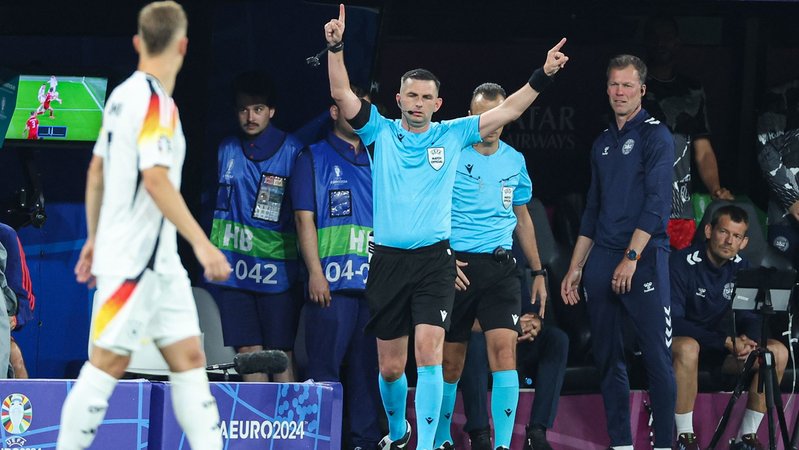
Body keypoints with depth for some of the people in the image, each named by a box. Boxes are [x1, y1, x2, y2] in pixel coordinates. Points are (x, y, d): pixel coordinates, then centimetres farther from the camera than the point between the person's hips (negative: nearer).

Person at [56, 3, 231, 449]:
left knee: (189, 359, 6)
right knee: (108, 365, -4)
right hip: (133, 261, -9)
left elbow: (97, 170, 18)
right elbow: (155, 179, -25)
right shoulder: (156, 102, -16)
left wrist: (95, 237, 25)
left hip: (159, 261, 9)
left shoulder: (123, 94, 11)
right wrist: (202, 243, -25)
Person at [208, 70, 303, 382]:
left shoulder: (292, 152, -3)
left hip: (277, 268, -4)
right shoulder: (227, 150, 10)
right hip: (235, 267, 4)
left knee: (280, 355, -5)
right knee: (247, 351, 4)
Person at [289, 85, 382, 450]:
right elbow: (305, 218, -3)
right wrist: (315, 272, -12)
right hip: (332, 282, -5)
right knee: (325, 365, -7)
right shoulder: (314, 158, 4)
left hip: (374, 280, 5)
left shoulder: (374, 162, 19)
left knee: (368, 365, 5)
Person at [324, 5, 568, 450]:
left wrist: (543, 76, -7)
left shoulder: (452, 135, 6)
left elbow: (507, 111, 3)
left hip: (434, 259, -1)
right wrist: (336, 47, -16)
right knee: (391, 365, 8)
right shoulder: (381, 132, 7)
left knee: (429, 351, -17)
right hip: (387, 259, 1)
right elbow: (343, 94, -3)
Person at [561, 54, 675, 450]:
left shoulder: (655, 136, -3)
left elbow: (657, 202, -12)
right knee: (607, 357, 6)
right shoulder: (603, 143, 17)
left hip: (644, 257, -7)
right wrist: (575, 268, 16)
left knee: (657, 356, -8)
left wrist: (631, 258, -18)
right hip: (601, 260, 7)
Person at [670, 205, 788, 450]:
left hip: (720, 345, 6)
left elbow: (750, 318, 3)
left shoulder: (740, 268, 0)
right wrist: (726, 342, -30)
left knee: (778, 352, -14)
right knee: (687, 347, -41)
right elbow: (673, 321, -23)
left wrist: (747, 340, -24)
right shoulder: (682, 263, -18)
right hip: (681, 340, -6)